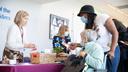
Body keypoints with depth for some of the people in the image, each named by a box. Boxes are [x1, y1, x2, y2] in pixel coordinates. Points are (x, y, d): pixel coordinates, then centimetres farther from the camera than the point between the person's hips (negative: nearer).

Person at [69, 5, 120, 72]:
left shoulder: (103, 17, -13)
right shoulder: (87, 26, 5)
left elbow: (115, 33, -14)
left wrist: (112, 51, -19)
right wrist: (77, 44, -9)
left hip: (110, 52, -5)